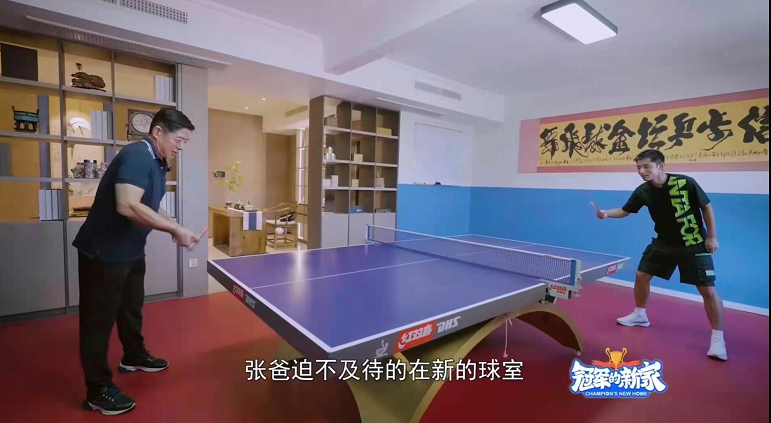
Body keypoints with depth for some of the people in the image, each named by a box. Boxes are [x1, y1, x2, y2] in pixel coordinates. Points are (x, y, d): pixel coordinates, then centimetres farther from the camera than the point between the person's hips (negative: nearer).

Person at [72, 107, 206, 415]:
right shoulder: (137, 156, -24)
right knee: (99, 318, 4)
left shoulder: (157, 163, 6)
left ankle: (134, 357, 45)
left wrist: (174, 230, -1)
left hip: (130, 251, 10)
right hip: (102, 252, -9)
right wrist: (175, 229, -30)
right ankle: (98, 390, 18)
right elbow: (128, 206, -37)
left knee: (131, 308, 24)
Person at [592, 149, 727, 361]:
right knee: (641, 276, 7)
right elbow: (625, 210, 0)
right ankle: (640, 315, 29)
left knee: (708, 290, -6)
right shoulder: (643, 191, -10)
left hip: (693, 244, -4)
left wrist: (712, 236, -8)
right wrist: (606, 213, -20)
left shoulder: (686, 183, -21)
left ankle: (717, 338, 11)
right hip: (664, 242, 4)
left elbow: (707, 207, -9)